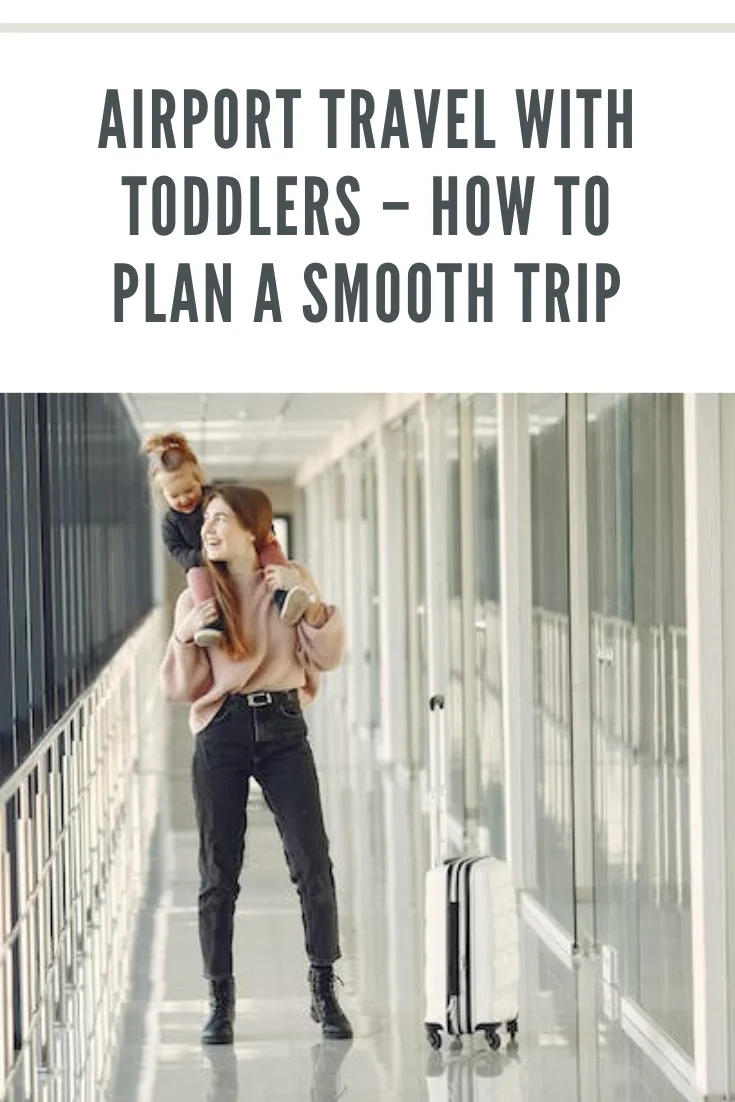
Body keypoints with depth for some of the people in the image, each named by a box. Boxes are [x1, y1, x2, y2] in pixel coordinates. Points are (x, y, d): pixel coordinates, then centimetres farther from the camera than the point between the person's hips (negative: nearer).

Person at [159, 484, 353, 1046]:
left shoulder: (292, 581, 4)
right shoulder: (198, 598, 4)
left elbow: (329, 657, 2)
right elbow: (180, 689, 2)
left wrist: (307, 601, -12)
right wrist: (184, 637, -15)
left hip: (283, 729, 0)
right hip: (221, 733, 0)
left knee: (314, 864, -5)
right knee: (218, 874, 1)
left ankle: (325, 992, 6)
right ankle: (221, 1000, 9)